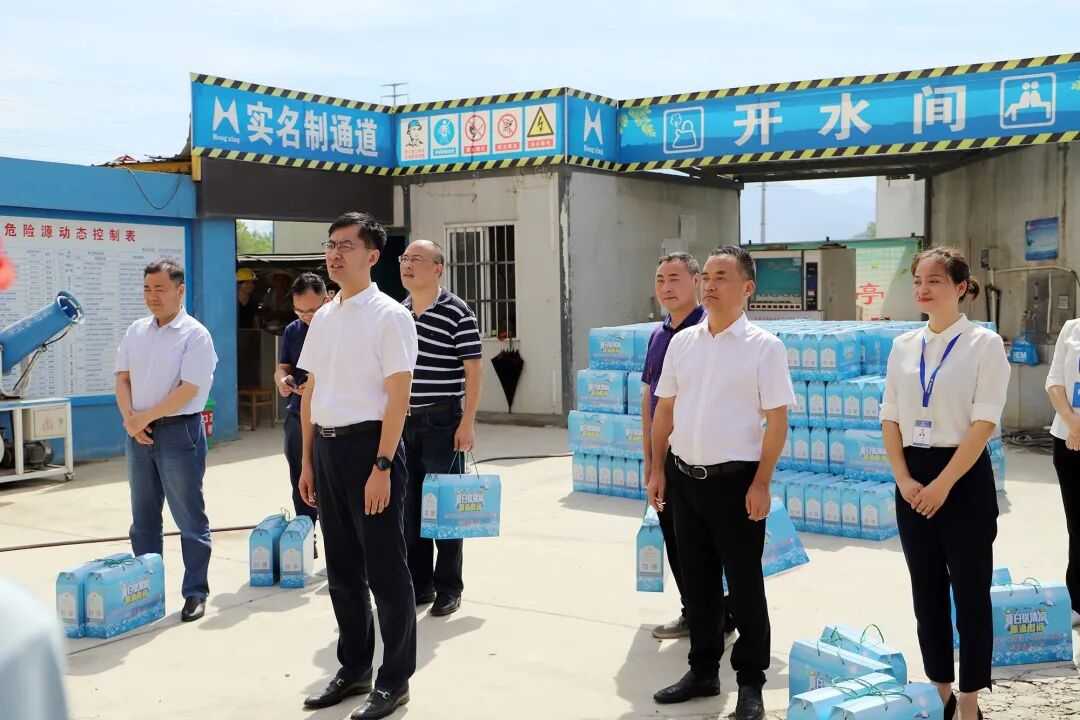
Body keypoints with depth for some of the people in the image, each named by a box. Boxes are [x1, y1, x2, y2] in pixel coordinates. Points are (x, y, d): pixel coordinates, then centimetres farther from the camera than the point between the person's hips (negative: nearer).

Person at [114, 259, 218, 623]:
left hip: (179, 431, -6)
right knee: (143, 518, 14)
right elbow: (122, 378, 8)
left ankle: (195, 592, 10)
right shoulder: (136, 331, 10)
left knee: (189, 518, 1)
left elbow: (189, 389, -17)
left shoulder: (195, 334, -9)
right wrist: (130, 418, -8)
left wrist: (145, 417, -14)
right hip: (139, 432, 6)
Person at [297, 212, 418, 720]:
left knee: (385, 570, 2)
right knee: (342, 569, 16)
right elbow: (311, 393, 16)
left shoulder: (389, 316, -9)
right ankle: (353, 668, 31)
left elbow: (398, 397, -14)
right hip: (326, 448, 7)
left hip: (368, 445, -7)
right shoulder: (322, 318, 12)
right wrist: (307, 460, 14)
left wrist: (382, 467, -19)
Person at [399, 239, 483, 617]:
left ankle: (448, 588, 14)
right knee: (409, 504, 11)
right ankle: (417, 582, 23)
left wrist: (467, 422, -15)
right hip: (401, 421, 6)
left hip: (442, 422, -6)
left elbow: (473, 370, -10)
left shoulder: (457, 312, -9)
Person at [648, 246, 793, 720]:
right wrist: (657, 469, 8)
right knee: (697, 580, 15)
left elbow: (777, 420, -9)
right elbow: (664, 409, 12)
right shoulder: (682, 342, 7)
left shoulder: (763, 346, -7)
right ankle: (703, 671, 29)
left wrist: (761, 484, -14)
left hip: (735, 479, -5)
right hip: (684, 477, 5)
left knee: (744, 585, 5)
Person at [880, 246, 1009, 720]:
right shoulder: (903, 346, 7)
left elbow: (984, 422, -12)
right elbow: (890, 418, 7)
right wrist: (904, 478, -6)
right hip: (913, 480, 5)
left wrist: (943, 484, -17)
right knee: (926, 593, 11)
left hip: (964, 478, -5)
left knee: (970, 594, 4)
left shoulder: (984, 343, -6)